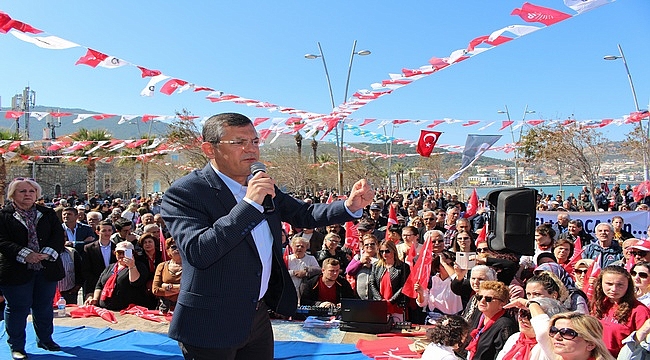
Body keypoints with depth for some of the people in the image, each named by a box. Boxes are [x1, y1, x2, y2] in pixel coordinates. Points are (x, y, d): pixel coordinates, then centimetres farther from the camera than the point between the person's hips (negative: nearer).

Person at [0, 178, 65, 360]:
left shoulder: (48, 214, 7)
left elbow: (58, 236, 0)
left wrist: (47, 253, -17)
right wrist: (25, 254, -24)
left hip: (47, 269, 3)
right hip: (16, 271, -3)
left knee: (44, 307, 14)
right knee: (17, 308, 6)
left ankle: (45, 339, 31)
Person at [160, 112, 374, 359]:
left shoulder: (263, 185, 5)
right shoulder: (184, 193, -16)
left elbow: (303, 215, 9)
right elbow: (198, 253, -27)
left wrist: (351, 206, -7)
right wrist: (249, 203, -30)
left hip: (259, 317, 6)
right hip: (211, 327, -6)